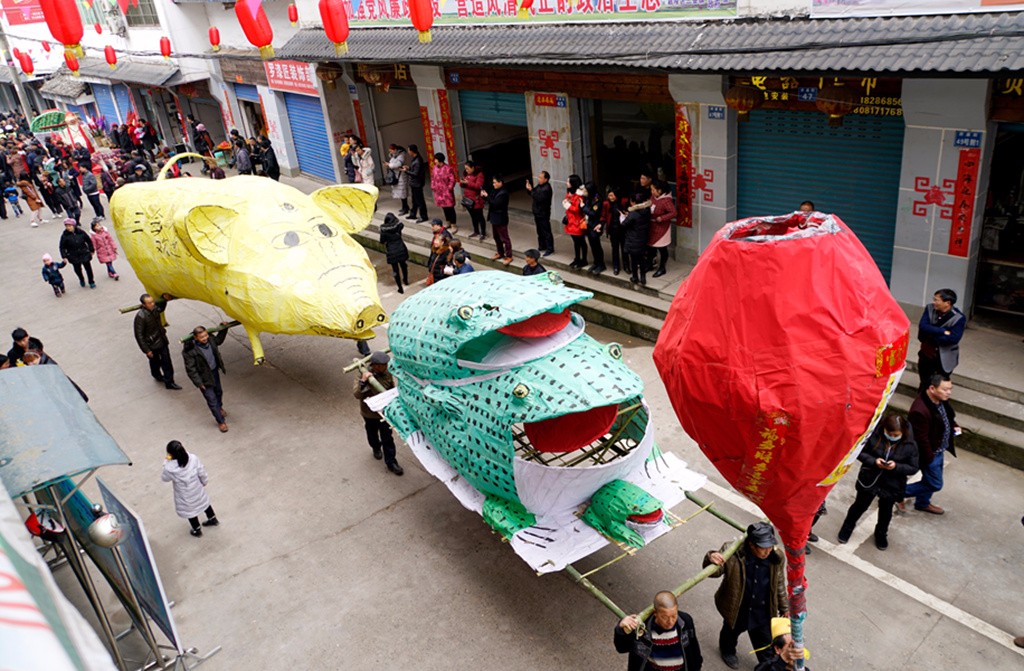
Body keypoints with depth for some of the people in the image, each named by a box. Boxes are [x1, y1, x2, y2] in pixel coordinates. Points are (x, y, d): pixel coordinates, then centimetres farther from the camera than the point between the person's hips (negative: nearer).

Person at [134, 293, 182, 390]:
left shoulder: (155, 308, -9)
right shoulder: (140, 317, -28)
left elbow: (161, 309, 21)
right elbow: (139, 335, -21)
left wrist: (165, 300, 2)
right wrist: (146, 350, -18)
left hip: (162, 340, 6)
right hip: (152, 345, -6)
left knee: (166, 361, 11)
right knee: (155, 362, 17)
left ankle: (169, 382, 26)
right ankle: (157, 376, 43)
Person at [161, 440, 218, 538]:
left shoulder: (170, 468, -35)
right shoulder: (193, 458, -26)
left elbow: (164, 478, -11)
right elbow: (202, 473, -12)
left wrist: (167, 462, -10)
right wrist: (204, 482, 8)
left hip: (185, 496, -3)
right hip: (197, 489, 3)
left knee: (189, 510, 25)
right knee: (203, 501, 32)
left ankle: (197, 530, 48)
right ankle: (213, 519, 55)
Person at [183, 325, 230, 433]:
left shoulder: (210, 339, -14)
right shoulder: (189, 350, -32)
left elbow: (218, 340, 13)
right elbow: (190, 369, -22)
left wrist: (223, 329, 5)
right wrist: (198, 383, -20)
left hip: (214, 371, 7)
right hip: (204, 377, -6)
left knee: (218, 391, 28)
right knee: (211, 399, 3)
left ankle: (219, 407, 60)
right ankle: (220, 421, 21)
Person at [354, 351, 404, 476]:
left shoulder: (387, 372, -14)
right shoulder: (364, 375, -27)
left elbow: (392, 387, 4)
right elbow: (357, 394, -35)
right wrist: (363, 381, -48)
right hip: (370, 413, -2)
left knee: (387, 438, 6)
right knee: (372, 434, 24)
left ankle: (391, 462, 18)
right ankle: (376, 448, 55)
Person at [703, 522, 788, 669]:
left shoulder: (777, 557, -19)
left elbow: (779, 584, -2)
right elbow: (714, 572, -22)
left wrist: (784, 608, 10)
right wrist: (711, 559, -47)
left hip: (762, 612, 1)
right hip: (736, 609, 0)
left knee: (766, 647, 16)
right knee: (731, 632, 30)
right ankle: (727, 651, 64)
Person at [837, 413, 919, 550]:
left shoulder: (910, 445, -17)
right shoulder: (874, 434, -21)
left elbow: (913, 468, -9)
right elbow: (860, 452, -9)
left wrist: (896, 466, -27)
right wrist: (873, 461, -26)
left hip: (892, 485, 1)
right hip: (869, 479, 0)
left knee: (885, 512, 21)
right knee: (860, 505, 19)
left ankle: (881, 533, 49)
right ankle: (847, 527, 44)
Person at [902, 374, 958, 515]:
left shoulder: (941, 400, -8)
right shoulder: (920, 411, -37)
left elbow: (948, 416, 15)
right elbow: (921, 438, -28)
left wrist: (954, 426, -3)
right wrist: (929, 458, -20)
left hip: (939, 450, 9)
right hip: (929, 453, -9)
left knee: (930, 479, 25)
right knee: (935, 484, 4)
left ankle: (922, 503, 48)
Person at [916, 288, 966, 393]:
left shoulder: (959, 318, -19)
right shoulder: (930, 309, -7)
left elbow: (953, 338, -28)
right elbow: (922, 326, -19)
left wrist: (930, 337, -21)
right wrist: (943, 331, -28)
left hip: (944, 359, -4)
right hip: (927, 354, 4)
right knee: (924, 384, 21)